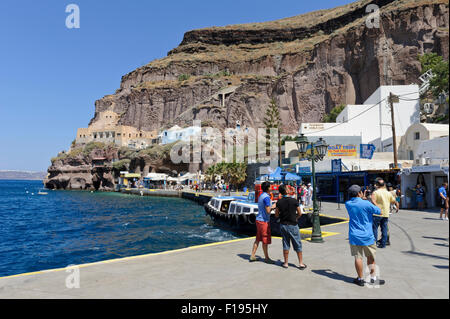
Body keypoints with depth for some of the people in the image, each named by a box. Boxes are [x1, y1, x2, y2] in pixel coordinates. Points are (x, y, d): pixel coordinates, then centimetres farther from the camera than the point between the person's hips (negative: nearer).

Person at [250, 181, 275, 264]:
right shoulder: (266, 197, -17)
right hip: (264, 220, -9)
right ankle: (267, 258, 14)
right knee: (265, 240, 3)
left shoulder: (261, 196, 13)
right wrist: (272, 207, -4)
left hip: (259, 219, 9)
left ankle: (252, 256, 17)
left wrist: (271, 207, 14)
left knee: (258, 239, 14)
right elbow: (268, 211, -21)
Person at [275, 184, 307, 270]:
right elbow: (299, 213, -3)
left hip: (283, 225, 2)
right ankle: (301, 263, 12)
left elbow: (276, 215, -1)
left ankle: (286, 263, 16)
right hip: (293, 225, -2)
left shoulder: (279, 202, -6)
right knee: (298, 245, 8)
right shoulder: (294, 201, -12)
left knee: (286, 244, 12)